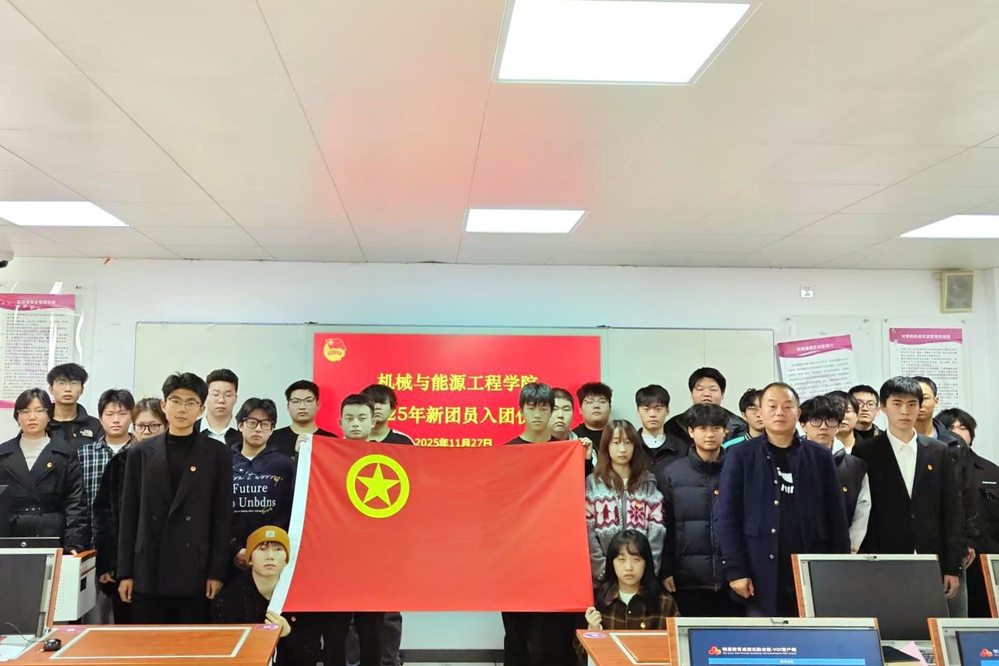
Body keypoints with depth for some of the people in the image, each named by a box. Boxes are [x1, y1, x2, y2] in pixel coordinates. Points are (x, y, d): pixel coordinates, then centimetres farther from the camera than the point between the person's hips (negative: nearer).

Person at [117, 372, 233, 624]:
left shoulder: (218, 455, 3)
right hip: (148, 573, 2)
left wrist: (217, 572, -3)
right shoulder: (140, 452, 8)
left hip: (194, 574, -1)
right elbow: (129, 515, 8)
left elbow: (222, 517, 1)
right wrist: (125, 572, 4)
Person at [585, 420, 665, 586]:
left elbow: (657, 529, 2)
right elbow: (587, 530, -3)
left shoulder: (648, 482, 8)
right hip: (603, 576, -1)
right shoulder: (592, 482, 3)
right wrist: (603, 568, -11)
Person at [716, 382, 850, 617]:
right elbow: (727, 517, -1)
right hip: (762, 579, -2)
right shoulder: (740, 455, 3)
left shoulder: (820, 457, 9)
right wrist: (735, 570, -8)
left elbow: (837, 519, 9)